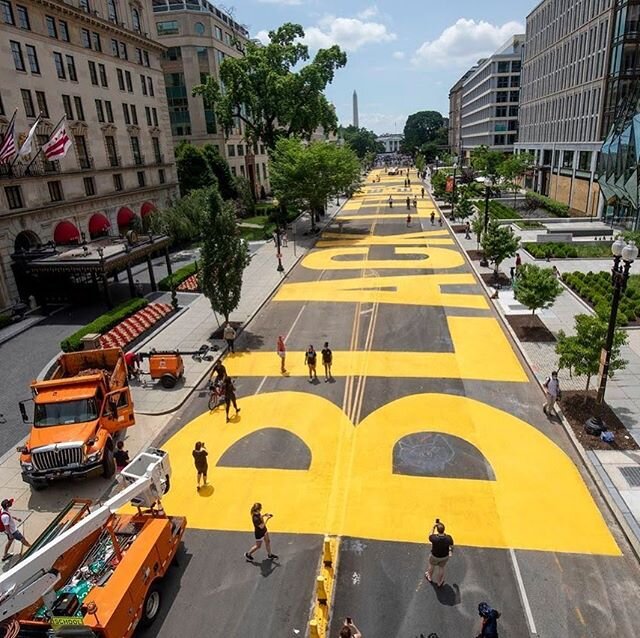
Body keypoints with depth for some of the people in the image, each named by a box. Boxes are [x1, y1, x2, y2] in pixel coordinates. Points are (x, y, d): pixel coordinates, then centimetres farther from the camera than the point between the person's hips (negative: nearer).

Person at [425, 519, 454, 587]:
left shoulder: (434, 538, -38)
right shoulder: (449, 538, -31)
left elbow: (430, 535, -12)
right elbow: (451, 547, -10)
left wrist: (434, 527, -15)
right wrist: (450, 553, 11)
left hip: (435, 556, -2)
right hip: (445, 556, 2)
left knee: (432, 566, 29)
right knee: (442, 567, 29)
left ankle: (429, 577, 58)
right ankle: (440, 582, 51)